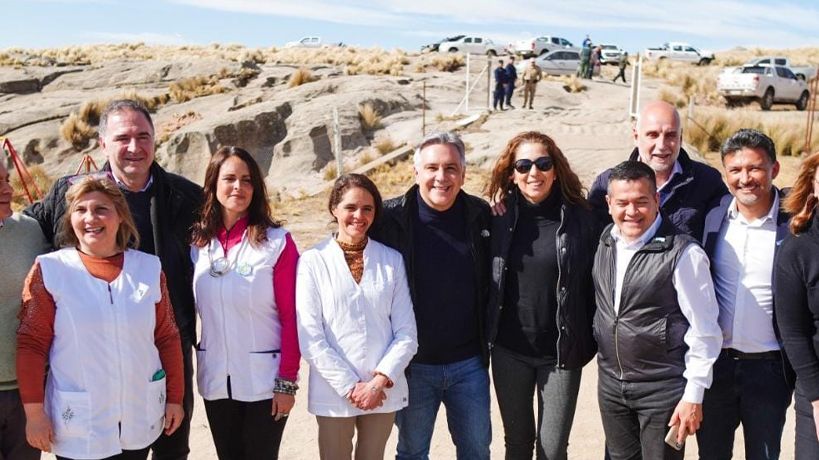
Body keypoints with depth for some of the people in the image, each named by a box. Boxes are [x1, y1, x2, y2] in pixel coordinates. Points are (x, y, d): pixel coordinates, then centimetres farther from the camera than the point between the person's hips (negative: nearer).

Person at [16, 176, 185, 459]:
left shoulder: (149, 268, 2)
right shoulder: (50, 270, -6)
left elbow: (167, 338, 6)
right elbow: (31, 343, -5)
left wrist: (175, 398, 7)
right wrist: (34, 412, -7)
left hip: (141, 419, 3)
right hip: (77, 427, -2)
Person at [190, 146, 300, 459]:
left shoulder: (277, 242, -8)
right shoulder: (197, 242, 3)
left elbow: (291, 316, -8)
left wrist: (287, 381, -10)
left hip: (264, 380, -3)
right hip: (215, 379, 3)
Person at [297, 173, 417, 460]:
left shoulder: (392, 260, 3)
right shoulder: (313, 262, -3)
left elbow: (406, 333, 1)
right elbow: (310, 338, -7)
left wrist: (381, 380, -11)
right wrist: (349, 386, -12)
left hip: (384, 391, 2)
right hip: (334, 393, -2)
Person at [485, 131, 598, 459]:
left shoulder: (580, 220, -6)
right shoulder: (501, 220, -2)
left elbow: (594, 286, -2)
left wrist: (589, 344, -2)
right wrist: (486, 336, 2)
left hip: (561, 354, -2)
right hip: (509, 352, 2)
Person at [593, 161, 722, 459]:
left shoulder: (684, 254, -18)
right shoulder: (605, 242, 1)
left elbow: (704, 330, -14)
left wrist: (693, 395, -12)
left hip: (663, 389, -6)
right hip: (610, 383, 6)